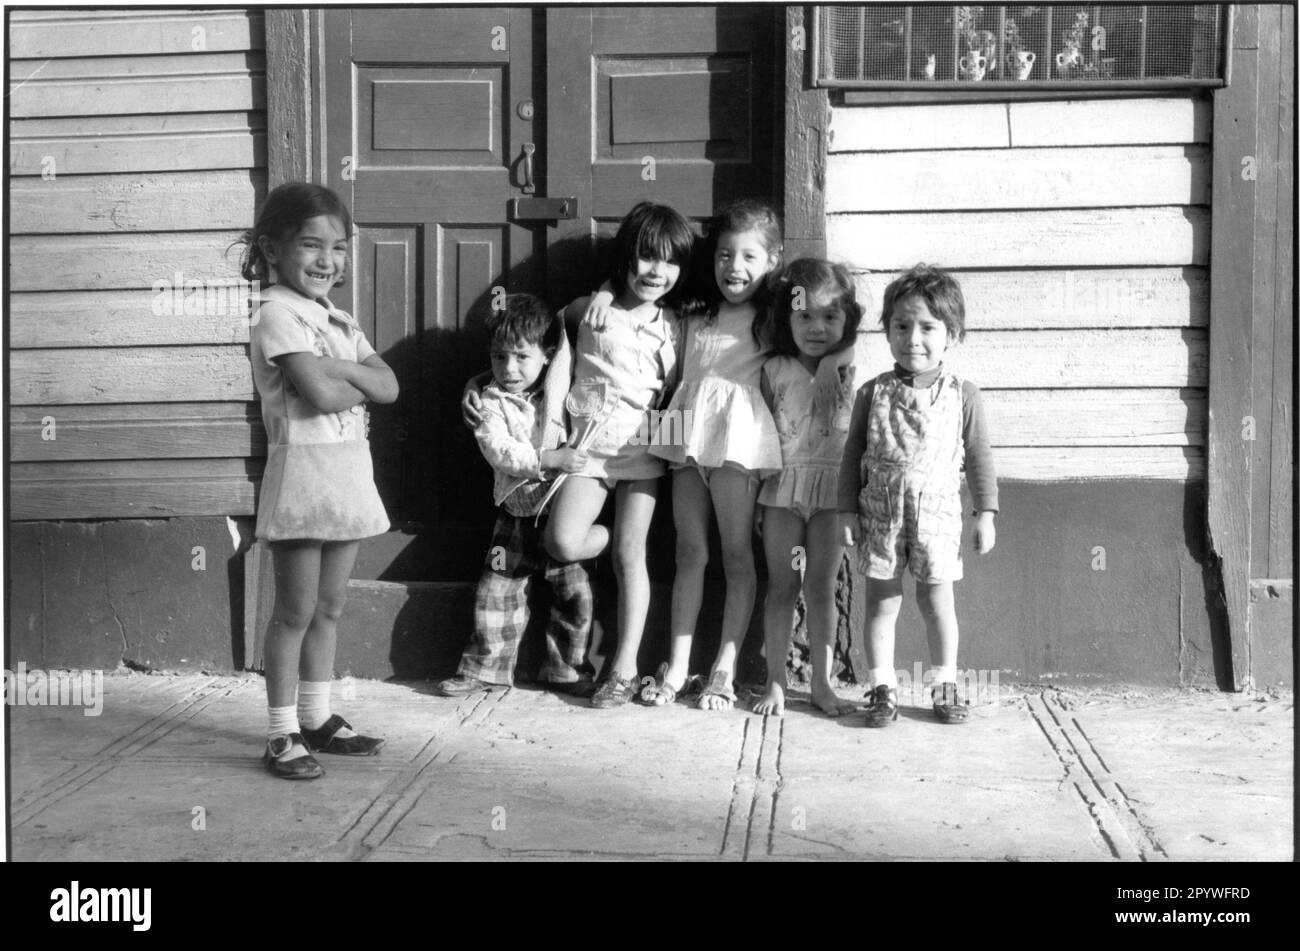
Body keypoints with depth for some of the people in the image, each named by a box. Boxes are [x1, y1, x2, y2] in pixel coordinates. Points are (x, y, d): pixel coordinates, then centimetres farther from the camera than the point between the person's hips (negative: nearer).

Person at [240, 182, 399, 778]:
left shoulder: (337, 320, 15)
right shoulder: (277, 315, -11)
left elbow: (389, 387, 3)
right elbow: (320, 395, -22)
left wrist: (337, 370, -12)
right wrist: (360, 382, -4)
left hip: (348, 472, 8)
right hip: (302, 471, -8)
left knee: (328, 608, 14)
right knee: (295, 612, -1)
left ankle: (317, 718, 25)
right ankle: (283, 734, 7)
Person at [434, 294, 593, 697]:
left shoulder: (558, 389, 2)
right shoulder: (490, 402, -4)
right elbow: (500, 452, -19)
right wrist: (550, 459, -27)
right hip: (518, 514, -1)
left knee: (574, 594, 1)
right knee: (497, 592, 1)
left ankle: (566, 667, 16)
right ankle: (485, 667, 15)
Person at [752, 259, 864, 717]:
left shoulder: (849, 375, 0)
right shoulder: (775, 371, 2)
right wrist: (757, 495, 5)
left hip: (832, 487, 0)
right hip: (783, 486, 1)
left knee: (821, 587, 3)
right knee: (781, 585, 4)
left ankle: (822, 683, 11)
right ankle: (775, 682, 10)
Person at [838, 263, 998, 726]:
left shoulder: (962, 394, 0)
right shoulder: (873, 393, 1)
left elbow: (978, 456, 5)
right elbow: (853, 453, 6)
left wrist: (986, 513, 3)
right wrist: (848, 509, 2)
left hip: (938, 508, -1)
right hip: (880, 509, 1)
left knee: (937, 596, 4)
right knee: (881, 599, 5)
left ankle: (945, 684, 20)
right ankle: (882, 687, 15)